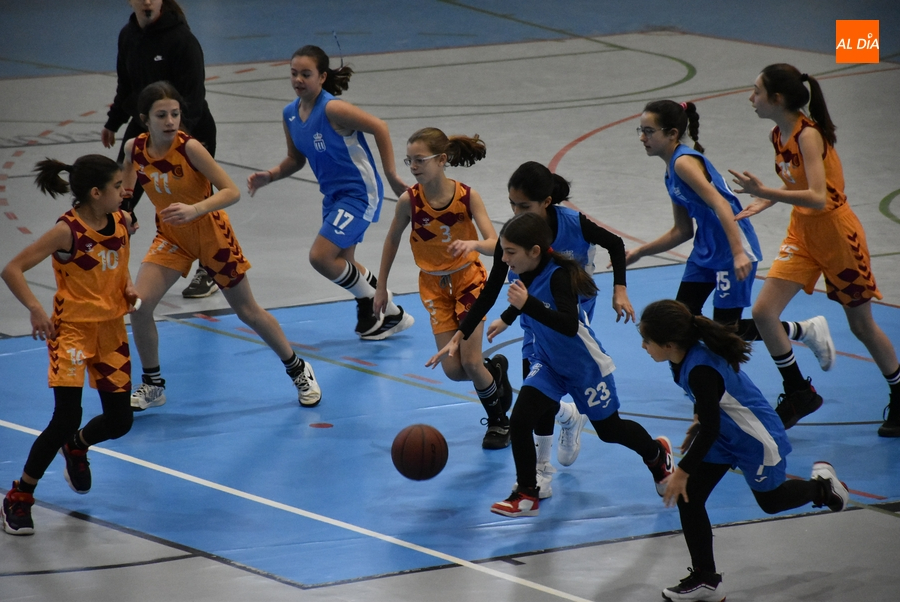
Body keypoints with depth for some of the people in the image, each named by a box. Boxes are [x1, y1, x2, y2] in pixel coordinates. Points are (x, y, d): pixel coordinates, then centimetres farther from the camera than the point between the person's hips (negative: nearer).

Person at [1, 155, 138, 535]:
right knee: (67, 417, -17)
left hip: (111, 329, 6)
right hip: (72, 328, -6)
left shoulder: (121, 221, -1)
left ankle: (76, 448, 42)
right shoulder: (68, 231, -20)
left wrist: (129, 287, 1)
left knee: (119, 421, 7)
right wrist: (35, 309, -31)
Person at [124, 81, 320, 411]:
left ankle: (299, 371, 30)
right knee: (138, 305, -14)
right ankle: (152, 385, 6)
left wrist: (194, 209, -43)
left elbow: (232, 191, -29)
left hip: (209, 233, -4)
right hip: (171, 236, 4)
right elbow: (126, 193, 6)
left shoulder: (189, 148, -27)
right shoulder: (134, 148, -13)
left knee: (247, 311, 9)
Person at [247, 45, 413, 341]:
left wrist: (391, 175, -20)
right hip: (334, 195, 9)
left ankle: (373, 302, 9)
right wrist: (269, 176, -3)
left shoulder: (332, 109, -24)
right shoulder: (291, 114, 1)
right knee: (342, 263, 18)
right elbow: (296, 159, 14)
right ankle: (390, 314, 36)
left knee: (320, 257, -15)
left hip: (359, 192, -9)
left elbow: (379, 127, -21)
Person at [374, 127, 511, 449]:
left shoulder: (467, 196, -23)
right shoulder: (409, 200, -19)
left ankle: (498, 420, 18)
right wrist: (381, 287, 4)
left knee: (470, 363, -10)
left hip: (468, 278, -2)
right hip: (434, 284, 2)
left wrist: (473, 244, -51)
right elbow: (392, 239, -2)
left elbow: (494, 243, -28)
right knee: (452, 370, -5)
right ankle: (494, 370, 29)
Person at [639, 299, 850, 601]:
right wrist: (698, 423, 16)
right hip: (723, 436, 8)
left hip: (756, 440, -8)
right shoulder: (685, 356, -12)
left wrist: (683, 471, -24)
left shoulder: (700, 370, -38)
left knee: (770, 500, 17)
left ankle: (822, 485, 46)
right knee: (687, 496, -2)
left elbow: (710, 428, -30)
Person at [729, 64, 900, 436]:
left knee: (862, 325, 7)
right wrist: (766, 201, 0)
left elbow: (818, 198, -33)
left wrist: (766, 193, -38)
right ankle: (799, 394, 7)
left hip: (835, 233, -7)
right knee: (763, 312, -7)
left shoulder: (809, 135, -24)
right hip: (802, 232, 8)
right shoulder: (779, 135, 0)